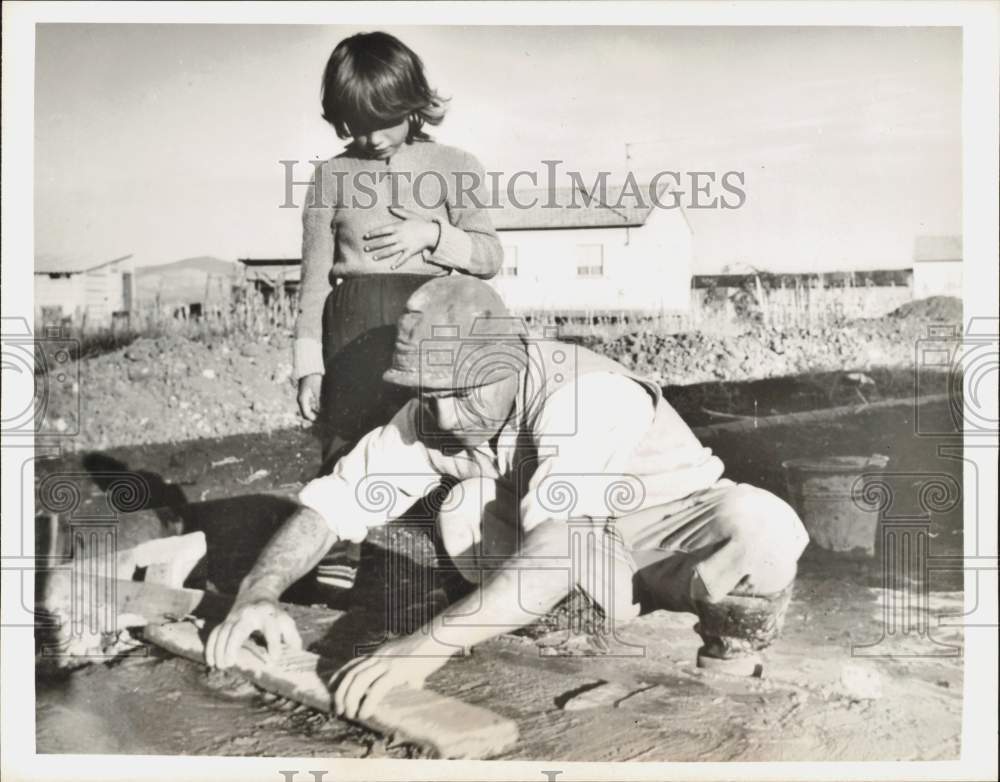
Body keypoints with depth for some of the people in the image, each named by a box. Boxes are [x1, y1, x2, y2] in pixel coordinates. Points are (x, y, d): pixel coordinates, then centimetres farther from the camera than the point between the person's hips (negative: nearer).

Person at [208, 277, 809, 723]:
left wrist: (429, 646, -54)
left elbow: (561, 549, -48)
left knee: (761, 528, -38)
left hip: (679, 541, -5)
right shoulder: (440, 411, -17)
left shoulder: (585, 395, -35)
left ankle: (732, 651, -6)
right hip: (601, 562, 5)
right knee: (466, 514, -21)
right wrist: (260, 593, -30)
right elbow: (336, 500, -14)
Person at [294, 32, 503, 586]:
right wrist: (308, 366, 2)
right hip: (358, 319, 1)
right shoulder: (332, 176, 8)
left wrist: (432, 235, -10)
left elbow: (491, 258, 8)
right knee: (347, 432, -6)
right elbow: (315, 277, 8)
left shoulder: (454, 167, 7)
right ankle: (338, 546, 1)